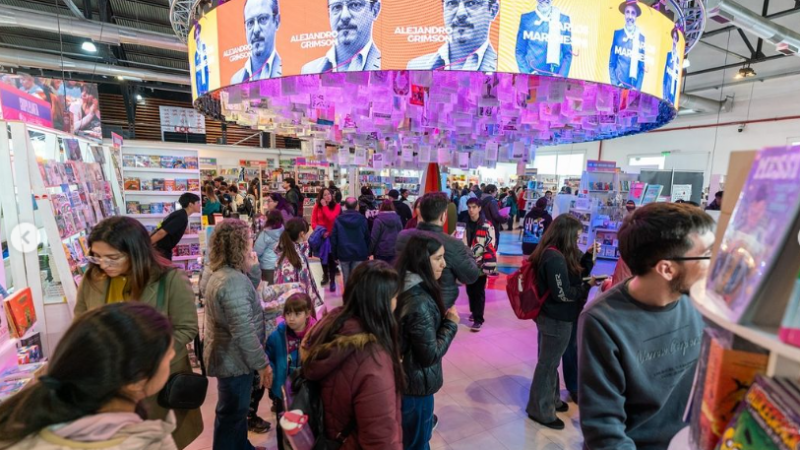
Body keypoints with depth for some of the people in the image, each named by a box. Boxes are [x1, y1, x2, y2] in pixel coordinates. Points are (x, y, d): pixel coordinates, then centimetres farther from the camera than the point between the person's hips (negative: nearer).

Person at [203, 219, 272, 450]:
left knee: (237, 410, 26)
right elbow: (243, 332, -30)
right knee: (232, 414, 10)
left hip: (230, 357, 10)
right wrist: (262, 363, -20)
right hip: (235, 360, -10)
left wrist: (253, 268, 4)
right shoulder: (234, 280, -29)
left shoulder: (222, 273, 4)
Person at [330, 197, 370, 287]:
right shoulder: (362, 219, -3)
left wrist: (335, 255, 8)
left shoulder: (338, 220, -2)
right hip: (359, 254, 0)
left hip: (343, 254, 1)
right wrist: (367, 253, 11)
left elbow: (333, 239, -1)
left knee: (346, 279, 13)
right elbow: (367, 237, 2)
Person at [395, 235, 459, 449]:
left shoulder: (403, 287, -3)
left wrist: (442, 317, -2)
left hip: (401, 378, 8)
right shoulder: (420, 302, -32)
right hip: (415, 386, -8)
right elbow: (430, 355, -24)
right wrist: (451, 324, -13)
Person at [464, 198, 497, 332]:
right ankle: (474, 311, 36)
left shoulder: (487, 225, -10)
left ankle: (478, 319, 7)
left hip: (480, 263, -5)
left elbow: (490, 245, -11)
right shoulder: (466, 224, 7)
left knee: (479, 292, -2)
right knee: (470, 289, 16)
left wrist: (488, 265, -17)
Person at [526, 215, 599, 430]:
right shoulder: (555, 258, -26)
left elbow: (577, 274, 11)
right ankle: (540, 409, 24)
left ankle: (551, 399, 40)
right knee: (548, 363, 6)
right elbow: (563, 294, -24)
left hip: (552, 316, 9)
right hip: (557, 319, -9)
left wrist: (589, 256, 1)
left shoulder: (554, 253, 5)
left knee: (550, 361, 22)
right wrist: (588, 285, -11)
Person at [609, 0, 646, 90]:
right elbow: (611, 63, 4)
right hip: (618, 86, -1)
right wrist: (615, 84, -8)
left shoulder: (641, 38, 7)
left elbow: (642, 67, 6)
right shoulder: (617, 34, 5)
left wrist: (637, 88, -7)